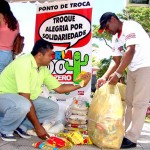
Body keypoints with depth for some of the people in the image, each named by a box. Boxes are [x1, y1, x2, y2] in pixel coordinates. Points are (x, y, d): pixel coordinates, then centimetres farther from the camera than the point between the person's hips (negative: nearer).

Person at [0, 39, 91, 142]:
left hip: (25, 99, 8)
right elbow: (25, 98, -31)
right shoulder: (24, 63, -28)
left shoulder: (43, 69, -1)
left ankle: (21, 125, 0)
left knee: (53, 108, -5)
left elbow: (59, 88, 7)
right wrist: (37, 126, -28)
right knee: (23, 106, -40)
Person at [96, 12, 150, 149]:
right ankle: (126, 133, 18)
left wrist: (117, 74, -30)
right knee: (129, 102, 10)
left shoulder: (130, 27, -17)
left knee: (139, 103, -8)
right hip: (133, 69, 9)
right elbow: (116, 61, 7)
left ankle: (131, 138, -3)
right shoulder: (115, 39, 9)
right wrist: (105, 77, -8)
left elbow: (130, 52, -28)